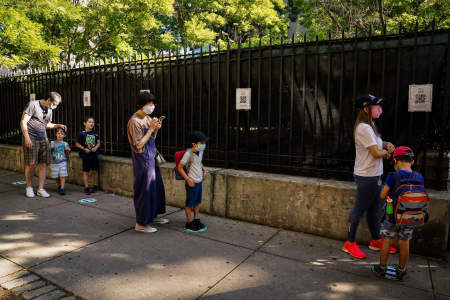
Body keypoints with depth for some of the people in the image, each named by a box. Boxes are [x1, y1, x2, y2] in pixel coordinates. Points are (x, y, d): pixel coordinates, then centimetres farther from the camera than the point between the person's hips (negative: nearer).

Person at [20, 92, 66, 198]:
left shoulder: (49, 110, 14)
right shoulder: (33, 105, -8)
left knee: (43, 164, 2)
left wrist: (58, 125, 10)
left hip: (43, 139, 6)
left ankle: (41, 189, 8)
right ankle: (29, 187, 18)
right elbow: (23, 122, -11)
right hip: (31, 139, -6)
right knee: (31, 165, -2)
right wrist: (27, 137, -17)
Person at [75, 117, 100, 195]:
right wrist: (84, 148, -12)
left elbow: (98, 142, 10)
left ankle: (95, 186, 23)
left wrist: (96, 147, -9)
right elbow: (77, 144, 0)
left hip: (94, 154, 3)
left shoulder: (95, 133, 3)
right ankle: (86, 187, 11)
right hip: (86, 155, -2)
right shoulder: (82, 134, -5)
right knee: (86, 171, 3)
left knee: (95, 171, 10)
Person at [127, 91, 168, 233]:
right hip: (143, 161, -9)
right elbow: (138, 145, -20)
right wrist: (151, 128, -19)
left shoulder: (148, 118, 9)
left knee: (156, 187, 17)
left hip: (152, 158, 9)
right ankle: (141, 224, 12)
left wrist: (156, 129, -2)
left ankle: (153, 216, 34)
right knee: (144, 190, -1)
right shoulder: (134, 121, -16)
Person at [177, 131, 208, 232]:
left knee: (198, 202, 19)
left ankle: (196, 220, 34)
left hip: (199, 181, 8)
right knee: (189, 204, 6)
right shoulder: (188, 153, -21)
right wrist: (188, 179, -19)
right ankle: (189, 224, 20)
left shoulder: (200, 152, 3)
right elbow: (179, 167, -17)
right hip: (192, 182, -8)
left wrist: (203, 168, 7)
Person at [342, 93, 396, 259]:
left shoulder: (370, 126, 12)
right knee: (359, 209, 1)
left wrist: (386, 144, 5)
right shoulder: (364, 128, -20)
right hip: (367, 176, -10)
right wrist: (386, 152, 0)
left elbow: (377, 142, 26)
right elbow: (376, 152, -21)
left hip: (374, 175, 10)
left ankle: (376, 241, 33)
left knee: (373, 209, 19)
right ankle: (350, 243, 14)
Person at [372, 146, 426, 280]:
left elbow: (382, 195, -11)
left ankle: (382, 268, 24)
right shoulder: (419, 177, -5)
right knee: (404, 243, 16)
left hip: (392, 216, -3)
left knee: (387, 241, 11)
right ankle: (401, 270, 30)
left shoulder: (393, 177, -16)